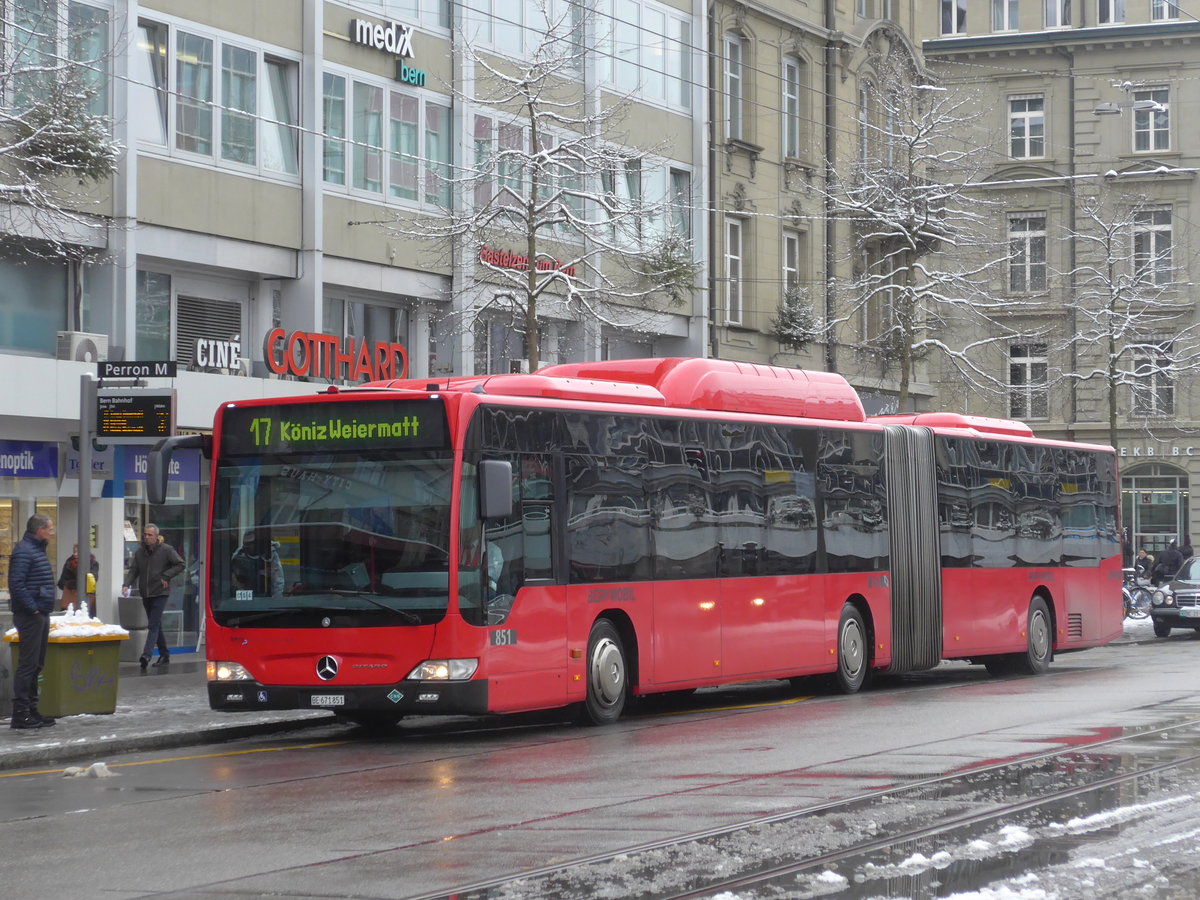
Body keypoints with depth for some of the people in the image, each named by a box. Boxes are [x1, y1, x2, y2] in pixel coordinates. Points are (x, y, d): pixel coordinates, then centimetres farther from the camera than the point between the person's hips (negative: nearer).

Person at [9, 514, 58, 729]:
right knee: (28, 664, -8)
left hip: (40, 615, 10)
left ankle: (31, 709, 19)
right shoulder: (23, 551, -14)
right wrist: (32, 608, -20)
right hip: (30, 617, -10)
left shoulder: (37, 549, 17)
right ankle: (21, 714, -7)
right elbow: (16, 584, -22)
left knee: (36, 664, 13)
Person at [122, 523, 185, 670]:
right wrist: (127, 585, -9)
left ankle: (146, 655, -24)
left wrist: (166, 576, -12)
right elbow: (133, 570, 7)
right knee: (156, 626, 13)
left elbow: (180, 564, -4)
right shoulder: (139, 552, 9)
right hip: (145, 594, 6)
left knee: (153, 625, -15)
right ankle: (164, 656, 22)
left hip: (160, 593, -6)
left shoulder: (166, 550, -5)